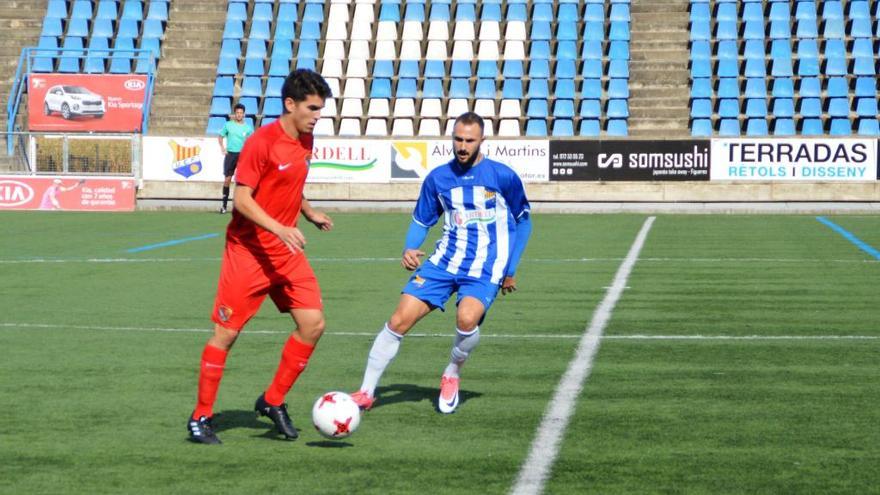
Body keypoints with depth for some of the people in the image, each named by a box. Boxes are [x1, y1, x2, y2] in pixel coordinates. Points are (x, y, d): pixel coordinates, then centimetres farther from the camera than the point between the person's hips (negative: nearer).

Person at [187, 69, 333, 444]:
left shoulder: (305, 142, 8)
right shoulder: (262, 143, -16)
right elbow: (241, 199, -19)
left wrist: (310, 213, 9)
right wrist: (279, 228, -31)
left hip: (287, 251, 7)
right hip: (248, 249, -7)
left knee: (313, 323, -3)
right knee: (227, 332, -2)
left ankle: (273, 402, 12)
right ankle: (201, 418, 10)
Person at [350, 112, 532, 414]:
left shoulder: (503, 177, -5)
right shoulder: (438, 177, 3)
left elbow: (522, 221, 7)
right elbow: (421, 220, 13)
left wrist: (510, 270, 5)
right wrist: (410, 248, -8)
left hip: (486, 268, -3)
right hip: (445, 261, 3)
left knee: (467, 318, -31)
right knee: (400, 319, -10)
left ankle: (452, 375, 1)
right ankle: (366, 393, 3)